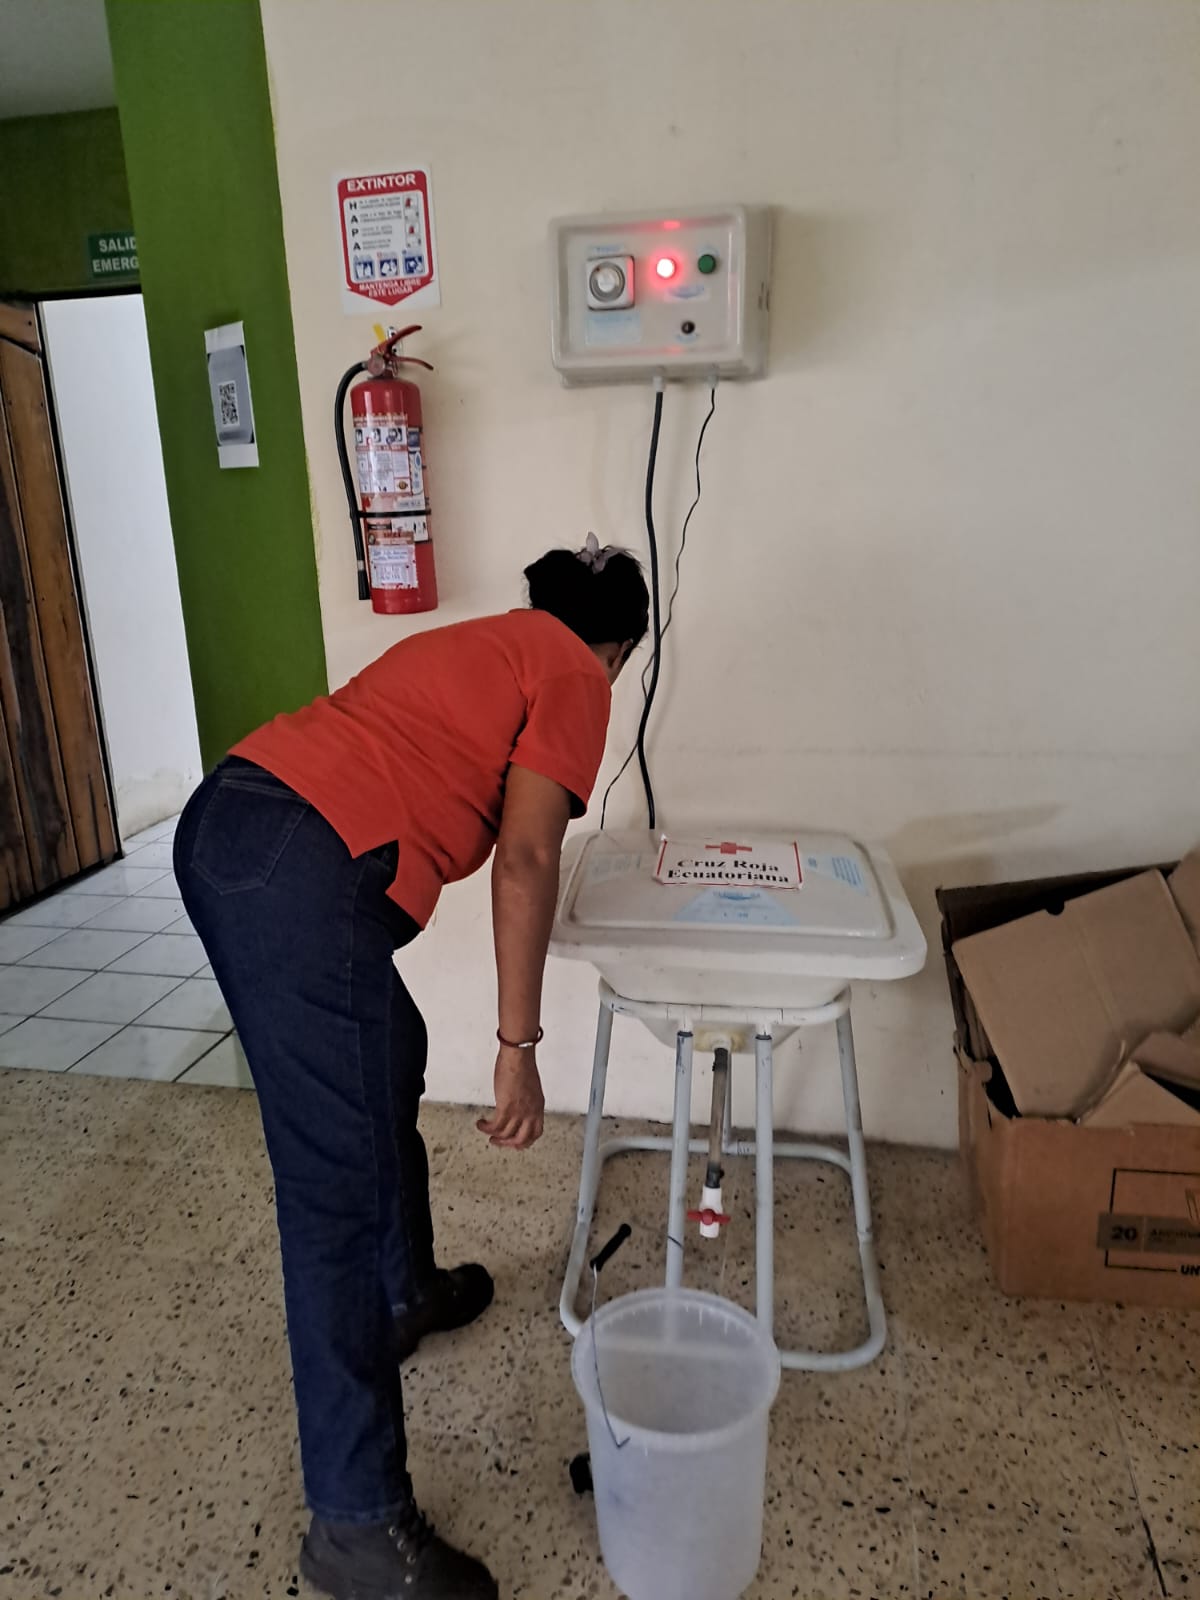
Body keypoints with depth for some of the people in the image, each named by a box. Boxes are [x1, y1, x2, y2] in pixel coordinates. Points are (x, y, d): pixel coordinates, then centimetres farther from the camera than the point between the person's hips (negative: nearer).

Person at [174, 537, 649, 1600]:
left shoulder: (474, 643, 29)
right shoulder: (577, 678, 6)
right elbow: (522, 859, -7)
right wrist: (519, 1046, -3)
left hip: (224, 817, 10)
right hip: (306, 869, -10)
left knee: (385, 1061, 26)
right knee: (338, 1183, -3)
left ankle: (404, 1291, 45)